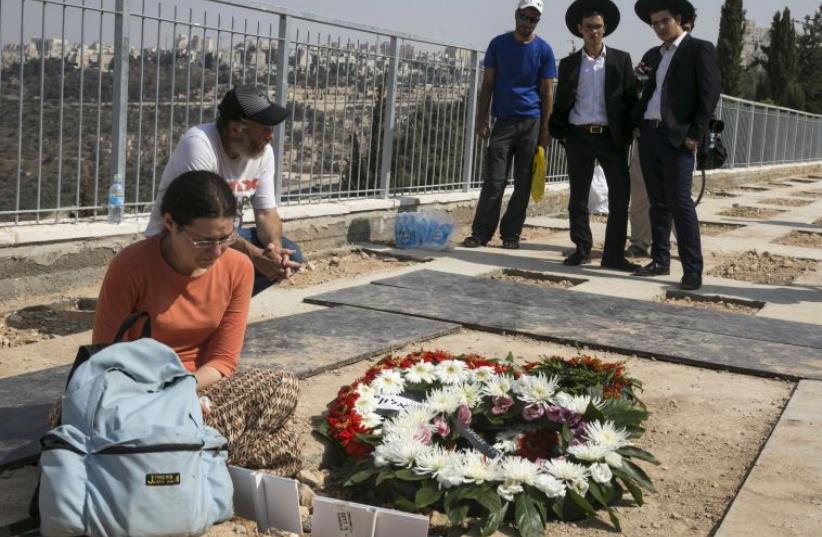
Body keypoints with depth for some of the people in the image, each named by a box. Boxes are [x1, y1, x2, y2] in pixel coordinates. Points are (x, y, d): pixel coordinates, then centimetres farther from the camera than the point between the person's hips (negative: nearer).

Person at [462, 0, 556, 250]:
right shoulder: (498, 44, 5)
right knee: (494, 181, -4)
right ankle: (481, 233, -2)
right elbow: (488, 83, 7)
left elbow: (547, 92, 3)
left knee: (523, 183, 3)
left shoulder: (543, 50, 2)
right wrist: (482, 118, 0)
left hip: (531, 122, 0)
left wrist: (545, 129, -2)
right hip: (503, 121, 0)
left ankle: (511, 234, 9)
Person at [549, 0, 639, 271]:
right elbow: (561, 102, 9)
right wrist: (559, 132, -1)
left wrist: (628, 134, -4)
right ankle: (582, 249, 18)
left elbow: (631, 99, 3)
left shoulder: (621, 60, 4)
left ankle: (614, 255, 2)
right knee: (578, 197, 6)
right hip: (579, 136, 1)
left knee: (620, 196, -4)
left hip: (611, 137, -1)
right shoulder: (569, 63, 7)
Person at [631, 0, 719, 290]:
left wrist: (695, 135, -14)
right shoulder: (653, 55, 18)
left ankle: (692, 271, -9)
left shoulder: (700, 49, -3)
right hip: (649, 135, 7)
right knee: (658, 202, 10)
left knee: (680, 203, -11)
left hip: (677, 137, -7)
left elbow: (710, 94, -9)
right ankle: (660, 260, 17)